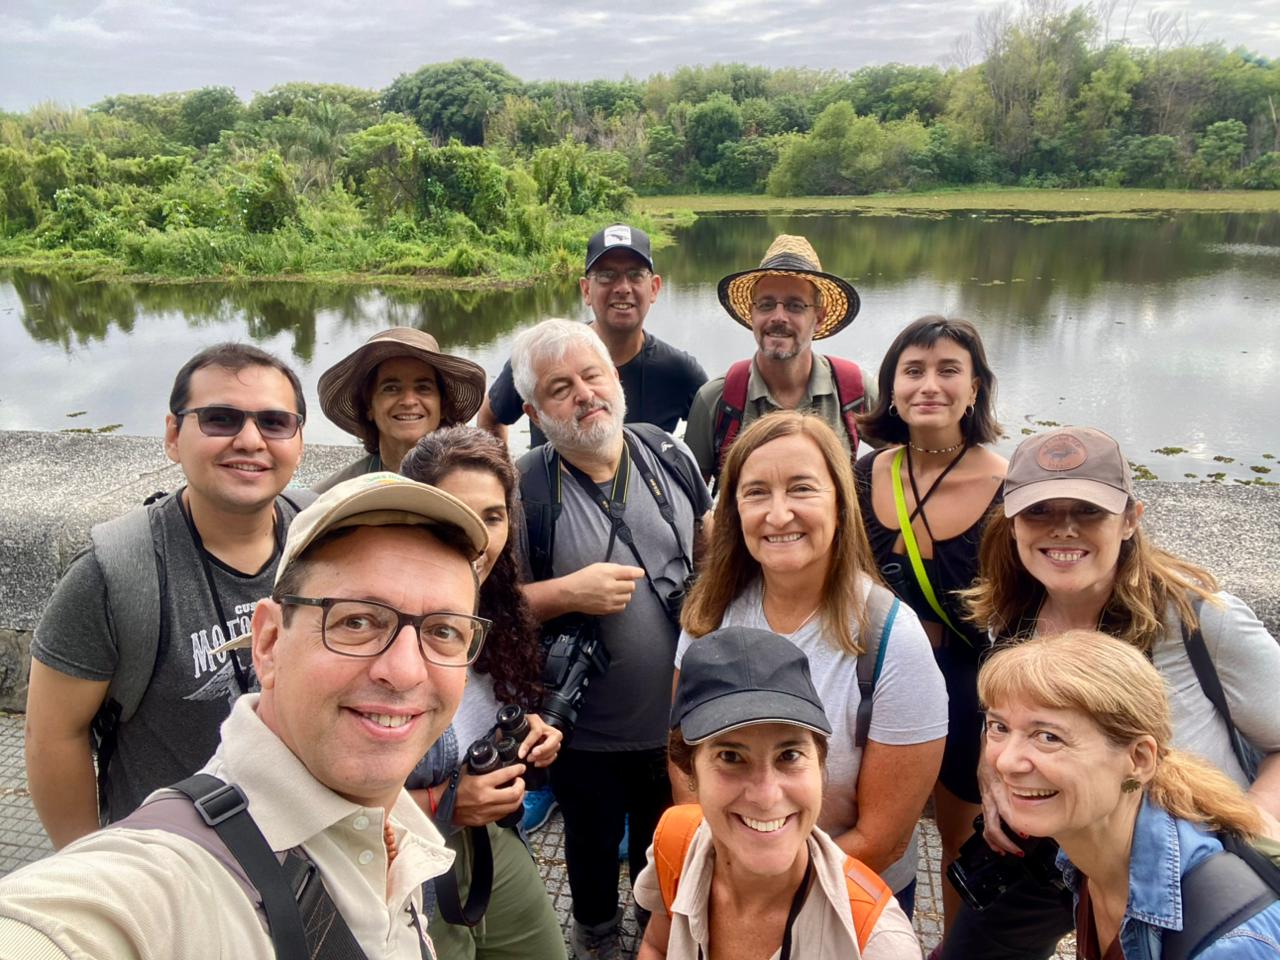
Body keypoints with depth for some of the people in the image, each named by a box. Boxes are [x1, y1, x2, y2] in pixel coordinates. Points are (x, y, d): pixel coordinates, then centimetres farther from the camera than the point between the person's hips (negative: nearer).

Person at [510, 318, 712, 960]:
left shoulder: (669, 456, -6)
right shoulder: (523, 490, -19)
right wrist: (567, 592, -29)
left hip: (679, 713, 3)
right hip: (586, 731, -2)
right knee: (593, 844, 24)